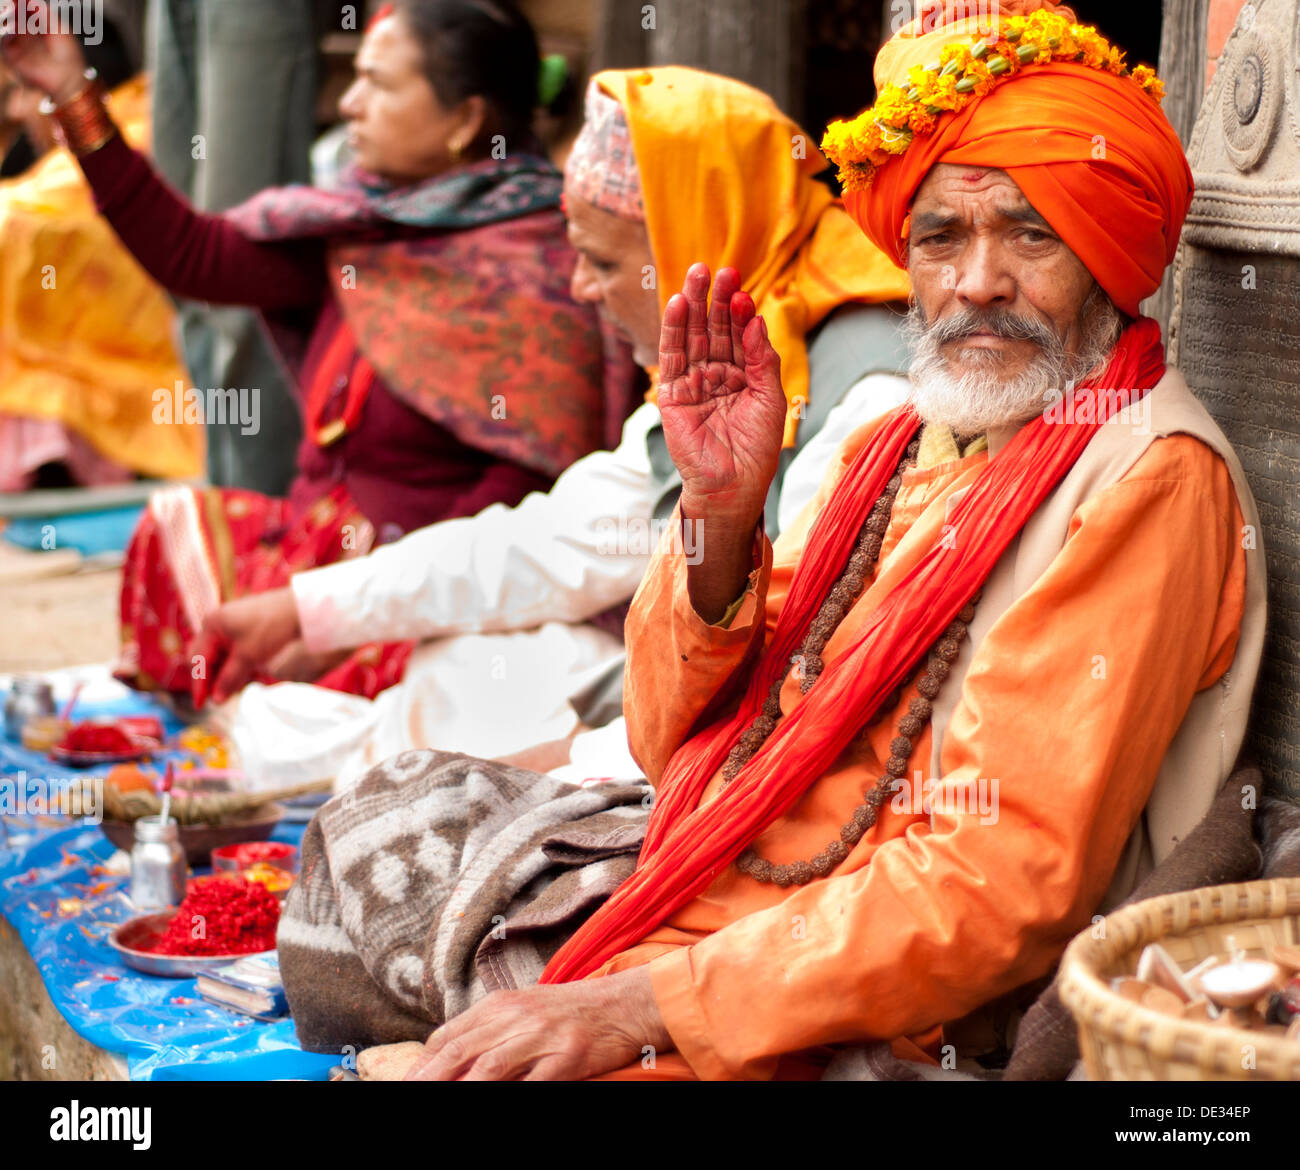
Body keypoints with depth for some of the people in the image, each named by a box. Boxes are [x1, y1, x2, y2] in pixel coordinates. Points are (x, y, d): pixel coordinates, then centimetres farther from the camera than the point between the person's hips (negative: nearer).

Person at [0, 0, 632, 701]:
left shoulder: (534, 275, -15)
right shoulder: (357, 231, 7)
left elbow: (528, 480, -18)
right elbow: (191, 255, 8)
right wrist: (74, 96, 7)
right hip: (320, 532, 8)